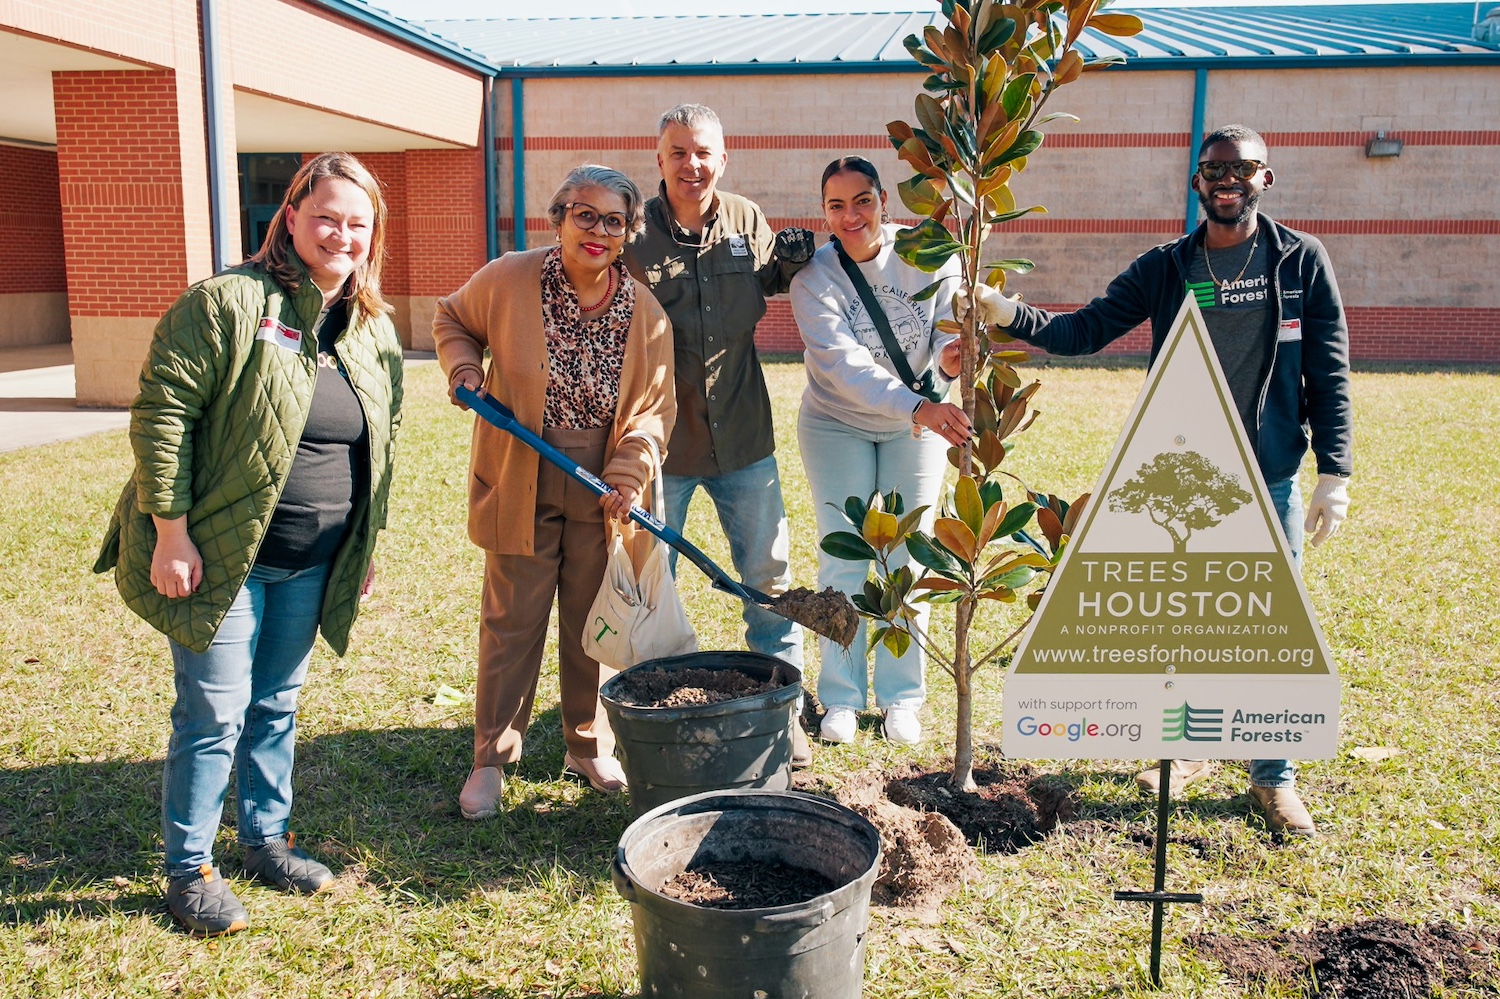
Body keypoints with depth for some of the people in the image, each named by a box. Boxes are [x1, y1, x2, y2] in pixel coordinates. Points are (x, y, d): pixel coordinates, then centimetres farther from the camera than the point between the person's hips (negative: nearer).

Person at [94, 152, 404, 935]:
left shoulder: (376, 331, 8)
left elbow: (383, 442, 15)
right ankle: (188, 870, 18)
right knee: (214, 713, 1)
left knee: (277, 705, 17)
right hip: (218, 554, -6)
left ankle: (267, 841, 33)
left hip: (312, 564, 6)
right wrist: (170, 531, -18)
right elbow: (161, 411, -15)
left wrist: (367, 543, 15)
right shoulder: (228, 302, -13)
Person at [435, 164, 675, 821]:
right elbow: (451, 319, 10)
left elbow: (654, 407, 0)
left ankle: (590, 747, 32)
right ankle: (491, 760, 22)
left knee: (593, 624, 14)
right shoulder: (507, 281, -10)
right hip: (520, 488, -2)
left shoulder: (646, 313, -5)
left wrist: (628, 475, -14)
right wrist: (463, 367, -10)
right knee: (512, 624, 6)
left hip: (600, 495, 2)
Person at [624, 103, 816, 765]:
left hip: (743, 436, 3)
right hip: (661, 438, -2)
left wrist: (786, 264, -2)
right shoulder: (632, 234, -8)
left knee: (769, 576, 10)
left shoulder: (747, 221, 1)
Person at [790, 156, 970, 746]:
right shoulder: (814, 277, -21)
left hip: (919, 426, 1)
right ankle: (842, 697, 15)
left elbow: (953, 326, -17)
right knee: (842, 561, 0)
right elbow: (844, 364, -34)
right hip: (837, 426, -1)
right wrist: (917, 408, -48)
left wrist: (949, 359, -43)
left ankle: (901, 697, 19)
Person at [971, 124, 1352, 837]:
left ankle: (1273, 777, 19)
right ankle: (1191, 747, 31)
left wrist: (1335, 473, -7)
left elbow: (1329, 374, -2)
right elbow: (1084, 330, -1)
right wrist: (1009, 314, -17)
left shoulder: (1301, 261, -1)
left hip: (1269, 481, -2)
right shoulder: (1164, 269, 4)